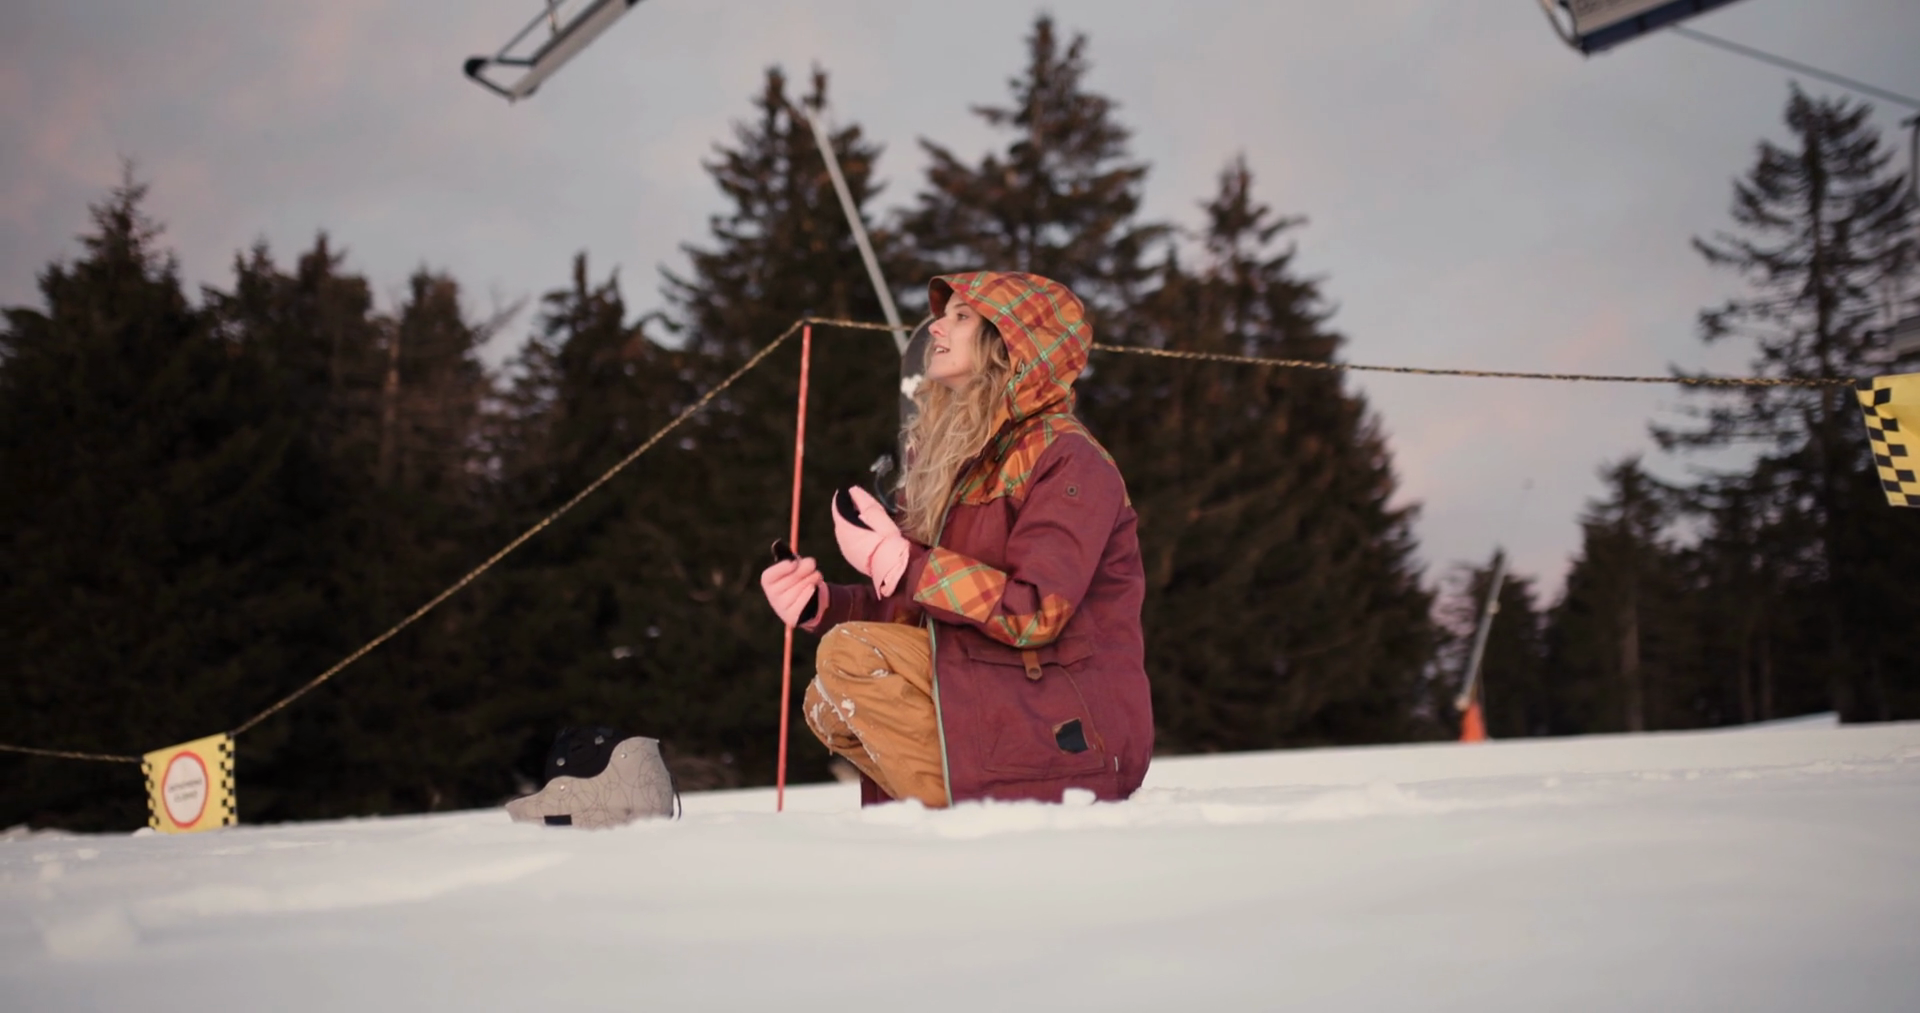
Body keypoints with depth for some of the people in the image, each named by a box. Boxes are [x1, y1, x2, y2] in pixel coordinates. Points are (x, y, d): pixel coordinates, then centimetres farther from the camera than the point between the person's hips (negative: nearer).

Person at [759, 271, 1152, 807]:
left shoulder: (1070, 462, -11)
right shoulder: (956, 455, 15)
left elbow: (1036, 614, -21)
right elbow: (918, 610, 15)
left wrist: (900, 562, -21)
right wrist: (823, 604, -2)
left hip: (1076, 734, -9)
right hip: (1000, 710, 9)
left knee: (851, 658, -19)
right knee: (828, 701, 5)